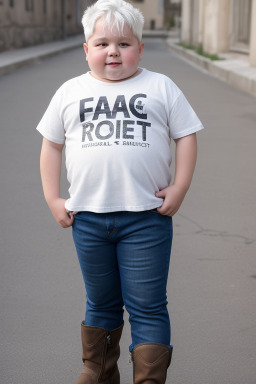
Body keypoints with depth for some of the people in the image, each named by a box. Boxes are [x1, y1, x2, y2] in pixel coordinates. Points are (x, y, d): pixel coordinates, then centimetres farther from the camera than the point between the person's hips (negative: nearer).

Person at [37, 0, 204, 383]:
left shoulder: (161, 87, 2)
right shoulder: (70, 92, 6)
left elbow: (186, 136, 3)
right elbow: (52, 144, 12)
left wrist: (179, 188, -7)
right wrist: (52, 198, 5)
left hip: (146, 218, -2)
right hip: (87, 217, 3)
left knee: (147, 307, 2)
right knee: (100, 303, 18)